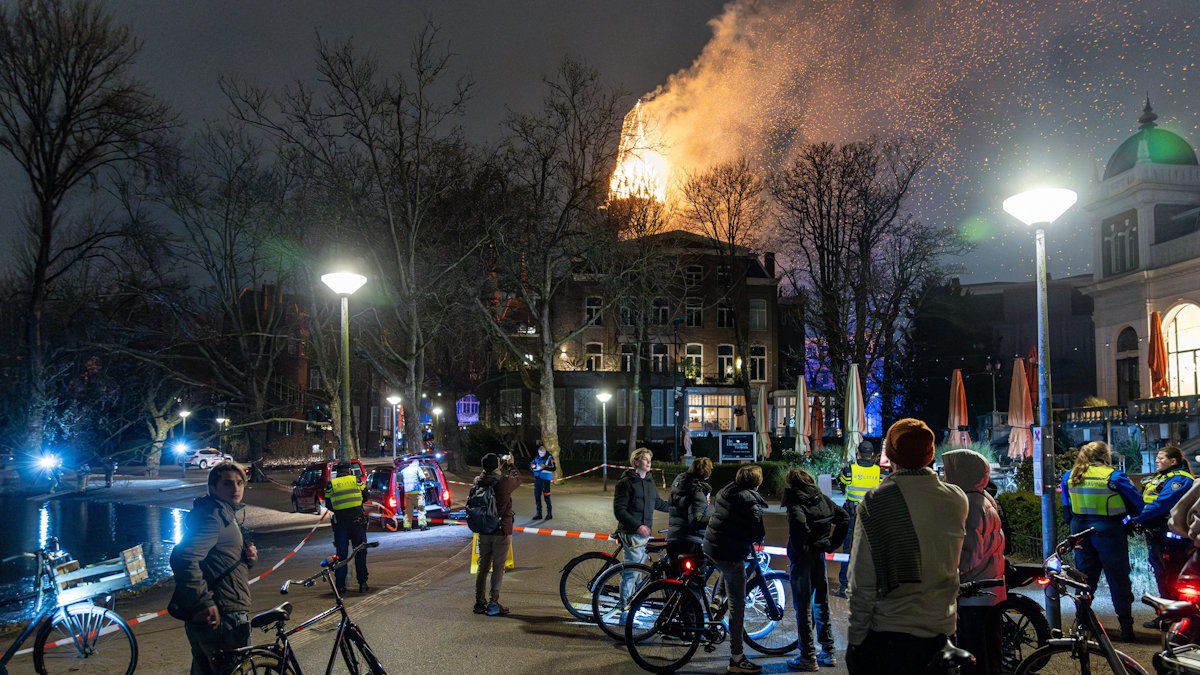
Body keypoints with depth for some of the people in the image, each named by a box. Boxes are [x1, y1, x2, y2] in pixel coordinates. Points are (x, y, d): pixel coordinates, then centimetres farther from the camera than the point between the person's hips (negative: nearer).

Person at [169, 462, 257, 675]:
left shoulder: (228, 514, 18)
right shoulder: (212, 515, -15)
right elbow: (184, 559, -28)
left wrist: (247, 556, 5)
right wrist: (204, 602, -28)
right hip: (224, 617, -10)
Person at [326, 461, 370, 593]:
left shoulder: (331, 484, 4)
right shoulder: (356, 480, 3)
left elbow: (328, 504, 8)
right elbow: (365, 497, 13)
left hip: (340, 522, 1)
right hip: (357, 520, -1)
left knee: (341, 554, 7)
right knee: (360, 553, 8)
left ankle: (340, 585, 5)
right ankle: (362, 584, 9)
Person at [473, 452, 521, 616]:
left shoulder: (479, 482, -4)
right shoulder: (505, 482, -17)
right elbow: (518, 478, 5)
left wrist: (503, 462, 26)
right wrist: (511, 465, 22)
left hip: (483, 531, 5)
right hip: (501, 531, -5)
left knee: (483, 566, 14)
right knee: (498, 567, 1)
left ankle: (479, 602, 21)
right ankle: (493, 603, -2)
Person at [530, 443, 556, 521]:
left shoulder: (550, 457, -5)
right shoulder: (537, 458, 14)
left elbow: (553, 468, -12)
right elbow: (531, 465, 21)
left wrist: (544, 466, -25)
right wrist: (532, 466, -3)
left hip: (545, 479, -6)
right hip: (537, 479, 6)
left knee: (546, 496, -5)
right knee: (537, 496, 7)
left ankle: (549, 513, 7)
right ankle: (539, 514, 16)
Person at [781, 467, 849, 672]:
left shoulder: (794, 500, -12)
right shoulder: (822, 498, 9)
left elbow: (798, 520, -31)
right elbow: (844, 517, 9)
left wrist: (804, 544, -18)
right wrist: (832, 543, 10)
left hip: (802, 556, -7)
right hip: (820, 555, 7)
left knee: (803, 608, 0)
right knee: (821, 603, 16)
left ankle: (808, 657, 4)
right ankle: (828, 652, 24)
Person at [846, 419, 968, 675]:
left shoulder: (875, 503, -14)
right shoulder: (957, 500, -3)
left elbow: (862, 584, -13)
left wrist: (855, 639, -4)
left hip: (888, 636, -4)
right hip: (941, 631, 4)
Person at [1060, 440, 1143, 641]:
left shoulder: (1069, 477, 3)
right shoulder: (1114, 476, -11)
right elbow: (1137, 504, -4)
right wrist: (1128, 518, 14)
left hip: (1080, 531, 5)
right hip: (1108, 531, -5)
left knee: (1084, 577, 13)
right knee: (1118, 578, 4)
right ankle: (1126, 626, 8)